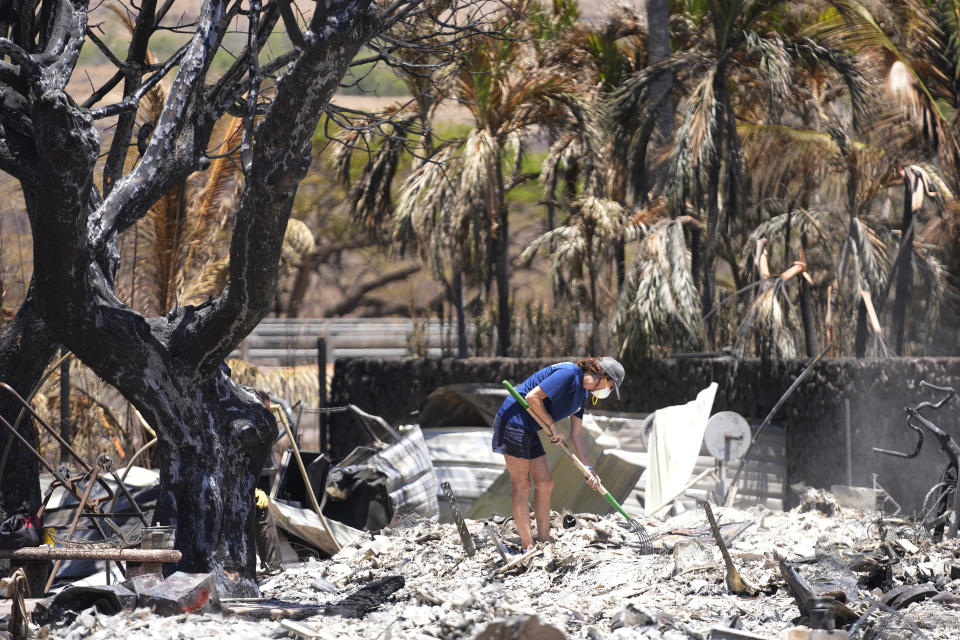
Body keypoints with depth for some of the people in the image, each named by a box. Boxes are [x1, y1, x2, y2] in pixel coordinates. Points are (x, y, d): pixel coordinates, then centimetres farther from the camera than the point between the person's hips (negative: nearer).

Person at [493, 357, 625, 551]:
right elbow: (532, 397, -24)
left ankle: (544, 541, 15)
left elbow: (576, 434, 16)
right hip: (513, 420, -10)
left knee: (545, 482, 9)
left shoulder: (582, 393, 12)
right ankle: (528, 547, -5)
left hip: (529, 430, 10)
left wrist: (588, 469, 10)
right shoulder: (568, 374, -19)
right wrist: (553, 426, -14)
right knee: (521, 486, -7)